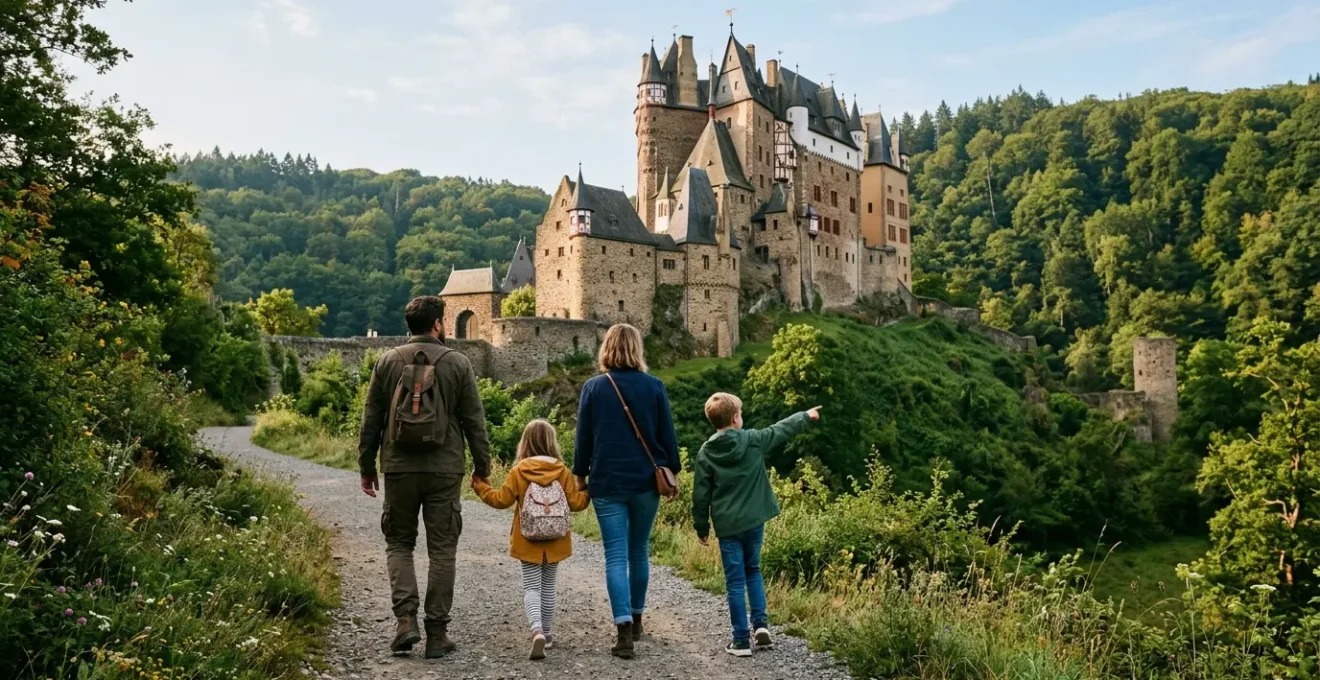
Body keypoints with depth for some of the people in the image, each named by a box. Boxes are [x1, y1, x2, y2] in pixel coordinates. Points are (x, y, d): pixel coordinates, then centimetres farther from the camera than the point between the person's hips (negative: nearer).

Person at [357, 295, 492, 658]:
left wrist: (366, 467, 13)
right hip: (444, 471, -1)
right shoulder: (458, 363, -2)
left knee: (399, 544, 15)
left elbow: (371, 420, 4)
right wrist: (482, 466, 9)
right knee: (442, 550, 7)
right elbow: (474, 421, -1)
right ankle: (437, 633, 10)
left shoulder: (388, 361, 3)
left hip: (399, 469, 1)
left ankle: (405, 619, 1)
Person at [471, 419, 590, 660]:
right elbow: (576, 502, -3)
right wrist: (588, 491, 17)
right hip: (555, 541, 2)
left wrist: (480, 487, 7)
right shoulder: (563, 471, -3)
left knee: (531, 586, 1)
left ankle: (537, 630, -20)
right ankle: (546, 633, 24)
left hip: (528, 541, -2)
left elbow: (502, 500, -6)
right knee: (548, 585, 15)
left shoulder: (518, 471, -8)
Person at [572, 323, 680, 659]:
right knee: (639, 552, 16)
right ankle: (635, 619, 29)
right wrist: (673, 471, 12)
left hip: (607, 483, -1)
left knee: (616, 556, 0)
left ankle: (624, 629, -9)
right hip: (646, 481, 2)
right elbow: (667, 435, 1)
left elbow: (584, 437, 1)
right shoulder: (654, 386, -2)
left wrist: (580, 475, 12)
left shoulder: (593, 388, -3)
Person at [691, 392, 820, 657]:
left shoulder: (706, 452, -5)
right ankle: (761, 623, 11)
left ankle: (742, 640, 7)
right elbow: (782, 429, 10)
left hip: (727, 525, -1)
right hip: (754, 520, 1)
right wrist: (806, 416, 27)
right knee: (753, 570, 22)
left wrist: (701, 527, 8)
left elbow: (701, 494, -3)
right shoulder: (753, 440, -5)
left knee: (735, 581, 5)